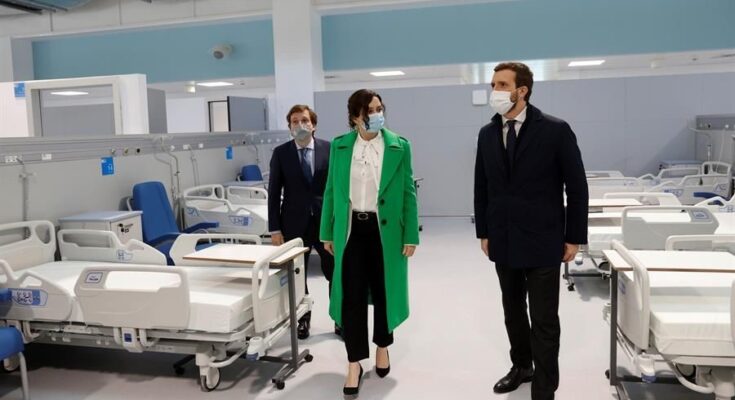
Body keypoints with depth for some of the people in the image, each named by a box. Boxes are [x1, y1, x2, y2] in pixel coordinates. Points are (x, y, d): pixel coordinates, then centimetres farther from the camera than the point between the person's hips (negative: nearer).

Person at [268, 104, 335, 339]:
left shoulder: (329, 149, 0)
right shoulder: (281, 153, 0)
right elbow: (274, 193, 0)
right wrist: (274, 229, -5)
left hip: (327, 220, 0)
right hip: (295, 223, 0)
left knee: (336, 273, 6)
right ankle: (302, 320, 27)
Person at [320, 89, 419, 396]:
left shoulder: (399, 146, -3)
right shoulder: (339, 146, 1)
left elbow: (408, 193, -2)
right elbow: (331, 191, 7)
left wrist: (411, 235, -5)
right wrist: (327, 232, 6)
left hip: (385, 230, 0)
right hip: (351, 229, 1)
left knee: (384, 291, 12)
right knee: (351, 295, 1)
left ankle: (382, 347, 35)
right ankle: (354, 364, 13)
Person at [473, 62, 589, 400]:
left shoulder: (555, 130, -8)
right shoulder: (487, 134, 5)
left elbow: (577, 187, -6)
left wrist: (574, 237, -6)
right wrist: (483, 232, 8)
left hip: (542, 241, -4)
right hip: (503, 241, 5)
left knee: (544, 320, 2)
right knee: (513, 310, 18)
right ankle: (521, 366, 38)